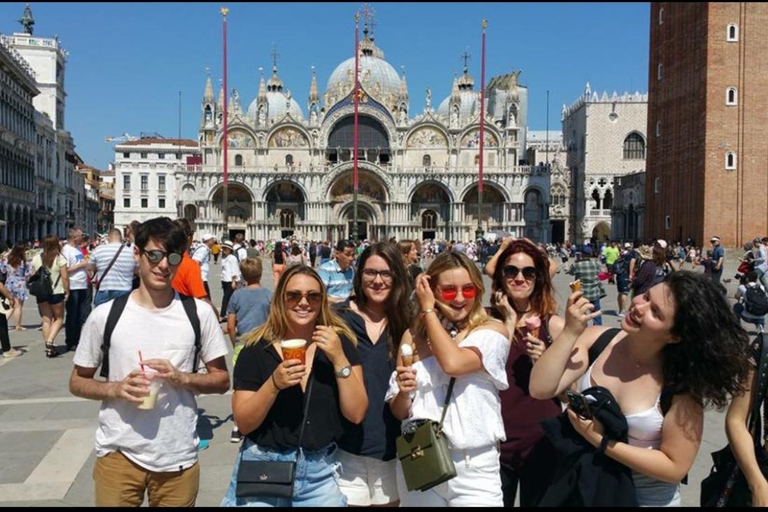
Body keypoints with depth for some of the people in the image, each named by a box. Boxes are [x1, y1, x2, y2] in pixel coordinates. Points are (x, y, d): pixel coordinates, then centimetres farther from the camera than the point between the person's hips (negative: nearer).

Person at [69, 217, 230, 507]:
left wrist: (182, 378, -15)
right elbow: (77, 382, 6)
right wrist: (115, 388, -14)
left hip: (178, 458, 1)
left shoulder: (199, 313, -3)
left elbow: (222, 380, 3)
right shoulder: (105, 315, -4)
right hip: (118, 456, 0)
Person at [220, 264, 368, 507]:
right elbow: (243, 423, -7)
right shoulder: (256, 349, -5)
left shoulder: (339, 342, -3)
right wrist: (274, 384, -23)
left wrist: (339, 360, -19)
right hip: (262, 469, -1)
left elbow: (356, 414, -8)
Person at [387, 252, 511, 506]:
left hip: (474, 466, -3)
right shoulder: (414, 335, 4)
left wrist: (429, 311, -12)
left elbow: (453, 364, -25)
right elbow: (399, 411, 8)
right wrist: (403, 392, -15)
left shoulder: (493, 330, -5)